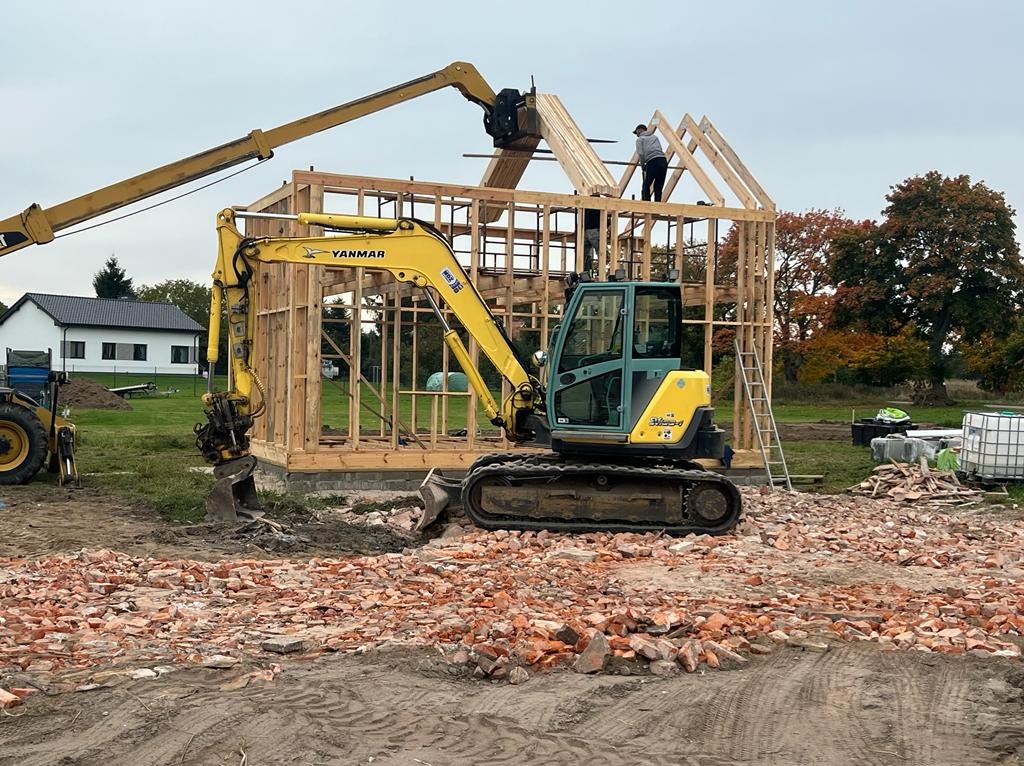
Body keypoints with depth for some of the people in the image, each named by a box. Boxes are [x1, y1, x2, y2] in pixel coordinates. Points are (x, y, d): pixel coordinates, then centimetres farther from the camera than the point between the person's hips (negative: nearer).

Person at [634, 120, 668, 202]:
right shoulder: (654, 136, 30)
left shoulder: (640, 139, 14)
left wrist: (643, 166, 14)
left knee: (646, 187, -1)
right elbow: (660, 150, 21)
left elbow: (641, 154, 0)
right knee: (658, 188, 9)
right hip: (664, 161, 5)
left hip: (653, 162, -5)